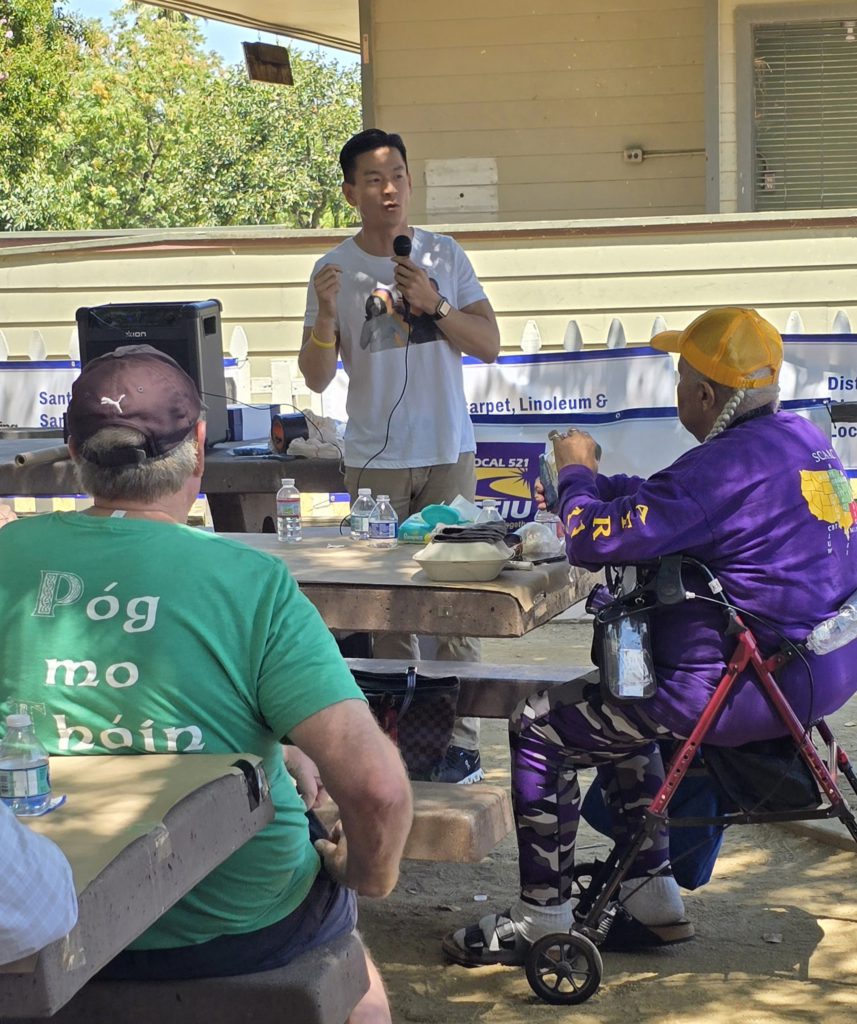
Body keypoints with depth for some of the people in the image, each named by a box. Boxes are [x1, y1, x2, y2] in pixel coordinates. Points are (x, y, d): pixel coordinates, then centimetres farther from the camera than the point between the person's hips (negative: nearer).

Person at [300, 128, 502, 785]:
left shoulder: (445, 256, 5)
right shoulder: (335, 270, 3)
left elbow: (489, 345, 2)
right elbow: (317, 378, 1)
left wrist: (433, 305, -13)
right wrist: (326, 316, -17)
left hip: (448, 453, 0)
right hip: (374, 460, 0)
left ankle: (461, 741, 3)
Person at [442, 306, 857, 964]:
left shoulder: (728, 465, -23)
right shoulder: (803, 437, 8)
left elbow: (594, 541, -22)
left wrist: (576, 474, -3)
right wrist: (595, 482, 14)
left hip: (743, 689, -10)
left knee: (539, 728, 2)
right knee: (617, 707, 30)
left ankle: (541, 921, 13)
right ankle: (652, 897, 31)